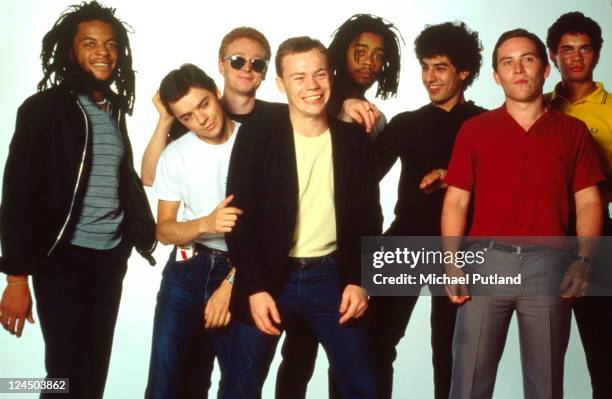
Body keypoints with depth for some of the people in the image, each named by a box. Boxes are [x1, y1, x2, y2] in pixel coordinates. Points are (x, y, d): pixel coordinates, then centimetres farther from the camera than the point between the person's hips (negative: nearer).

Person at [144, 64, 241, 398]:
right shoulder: (175, 156, 2)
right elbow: (163, 231, 4)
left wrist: (230, 284, -12)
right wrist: (206, 224, -17)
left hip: (242, 272, -2)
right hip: (187, 271, 2)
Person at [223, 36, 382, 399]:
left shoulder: (355, 140, 2)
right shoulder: (256, 138, -5)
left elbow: (368, 218, 5)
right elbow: (240, 218, -7)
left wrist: (359, 280, -4)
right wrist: (254, 287, -13)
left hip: (333, 277, 2)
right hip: (268, 277, -1)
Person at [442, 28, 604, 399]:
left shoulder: (573, 131, 8)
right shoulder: (474, 129, 6)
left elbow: (588, 203, 6)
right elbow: (456, 201, 4)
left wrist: (584, 261, -9)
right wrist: (452, 263, -7)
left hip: (550, 265, 1)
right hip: (487, 261, 0)